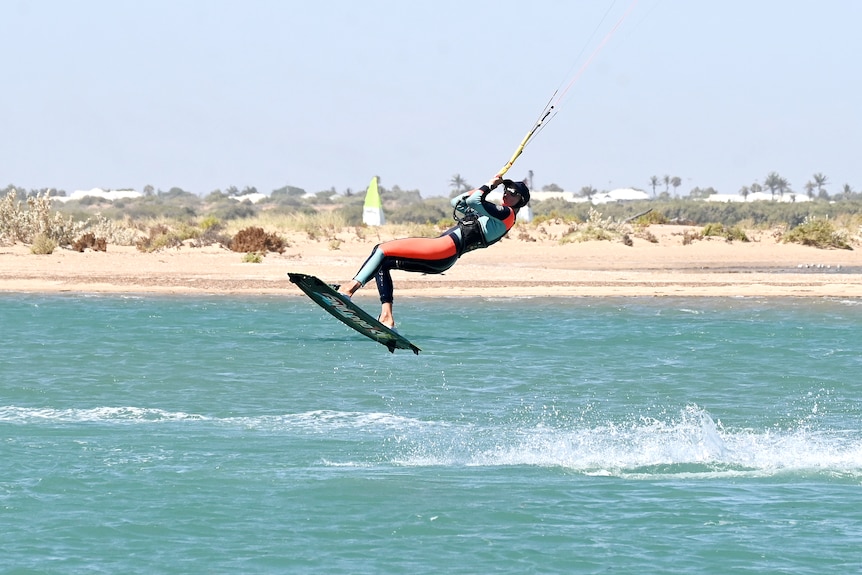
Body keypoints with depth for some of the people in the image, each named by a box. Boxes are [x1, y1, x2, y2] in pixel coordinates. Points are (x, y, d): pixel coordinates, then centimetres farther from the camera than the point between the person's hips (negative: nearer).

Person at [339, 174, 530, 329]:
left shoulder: (507, 213, -4)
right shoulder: (495, 213, 27)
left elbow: (473, 201, -17)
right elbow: (457, 203, 33)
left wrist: (489, 186, 2)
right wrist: (484, 188, 24)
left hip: (446, 249, -11)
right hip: (439, 259, 11)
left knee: (382, 250, -14)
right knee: (382, 263, 8)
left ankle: (349, 289, -21)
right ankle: (387, 316, -3)